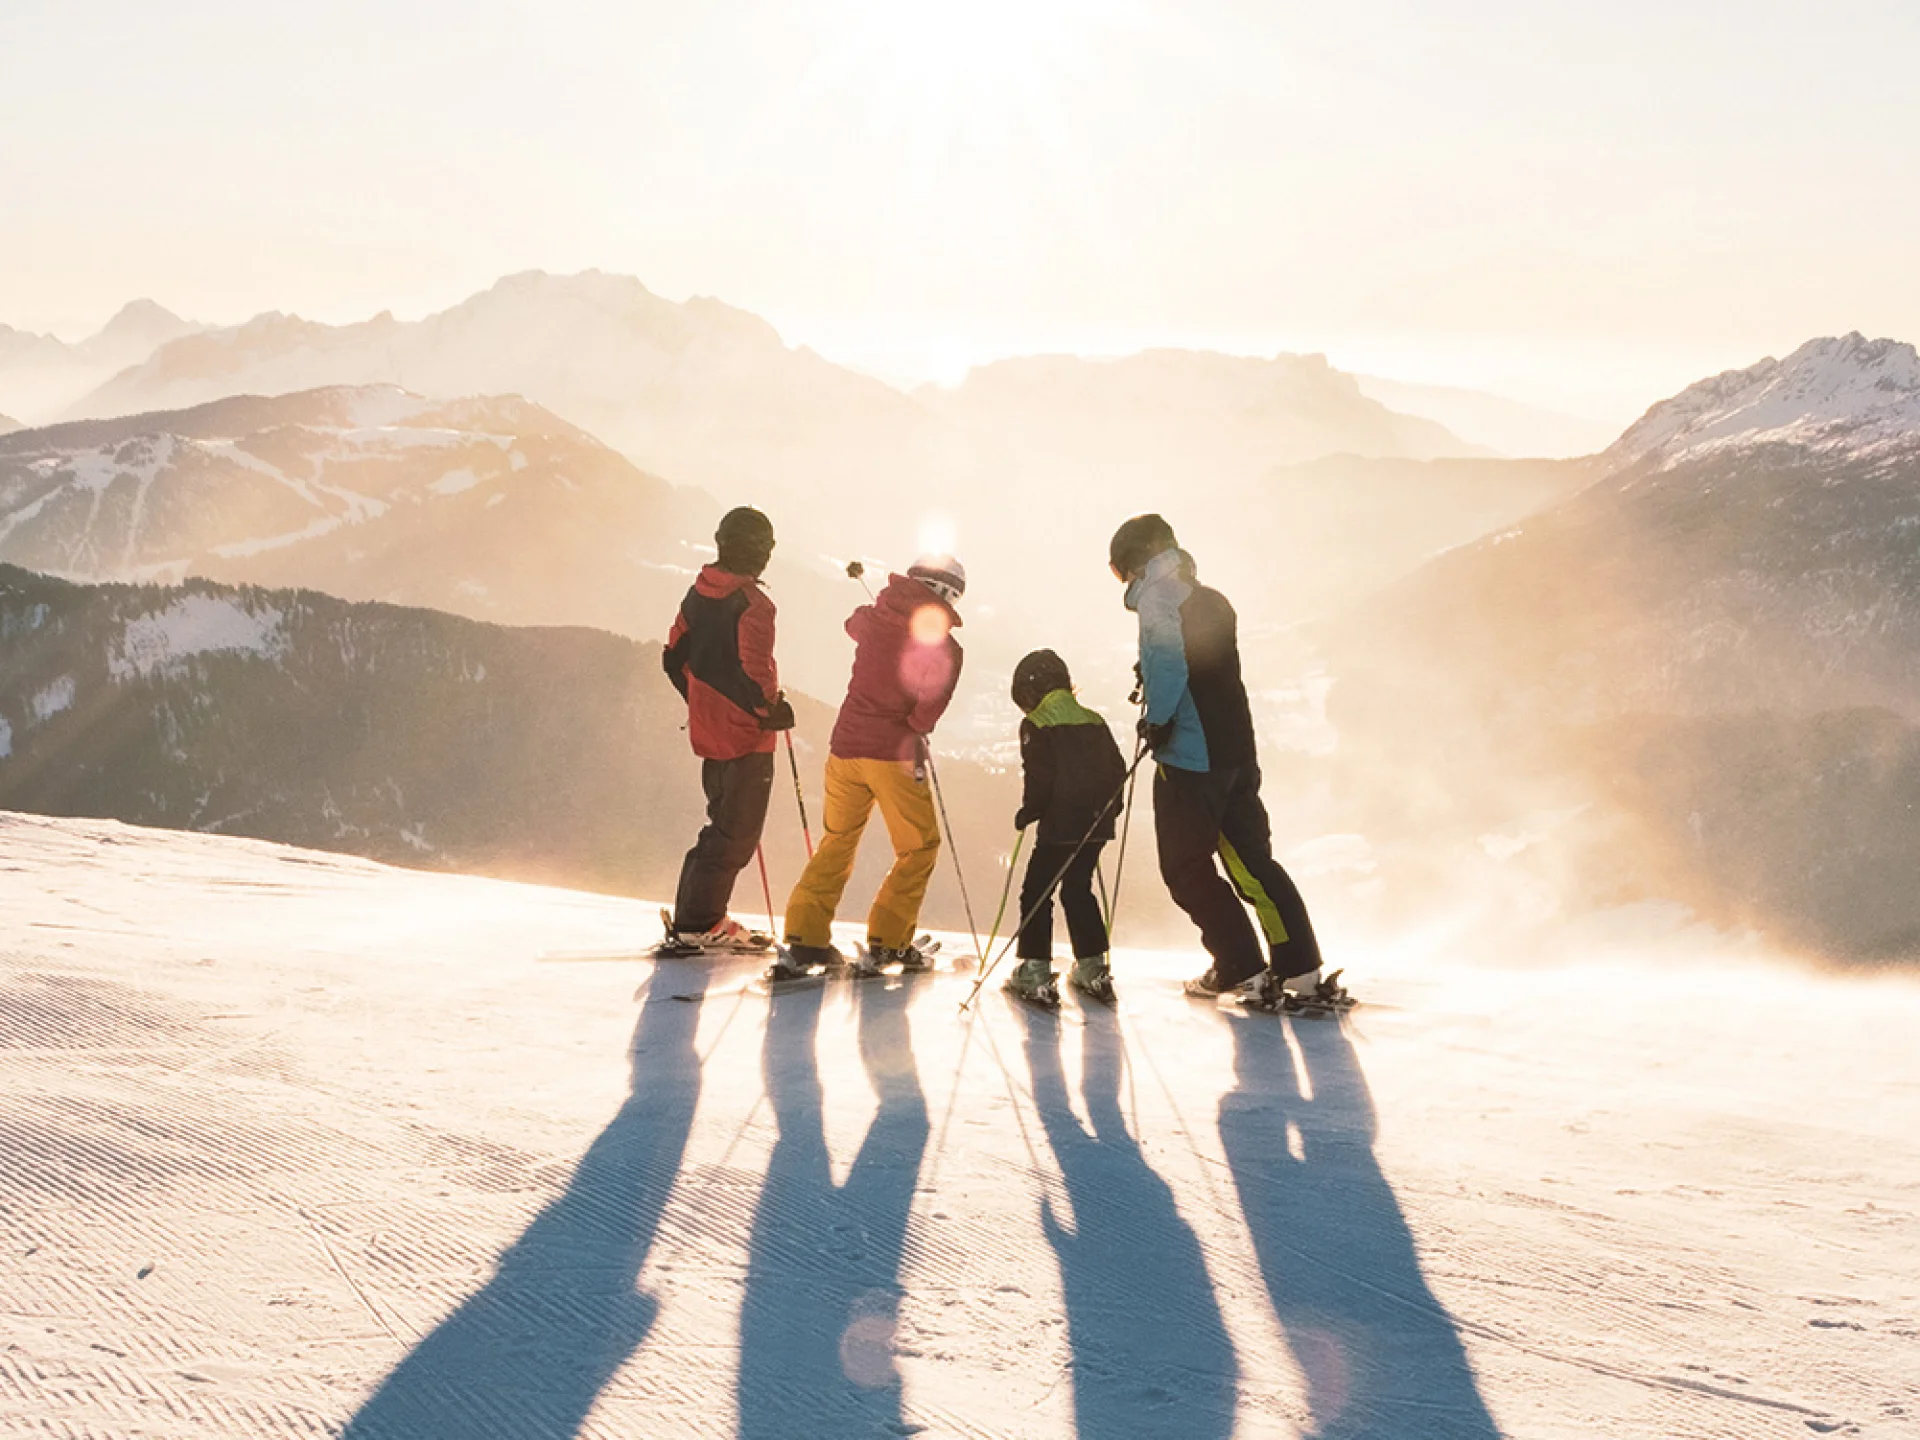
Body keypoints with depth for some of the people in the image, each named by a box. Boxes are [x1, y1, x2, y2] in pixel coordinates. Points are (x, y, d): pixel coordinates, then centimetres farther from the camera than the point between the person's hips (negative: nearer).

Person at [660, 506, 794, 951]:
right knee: (737, 834, 0)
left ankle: (697, 916, 21)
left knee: (726, 825, 19)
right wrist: (772, 709, -8)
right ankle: (698, 924, 1)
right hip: (746, 735, -8)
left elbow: (674, 657, 14)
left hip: (707, 729, 8)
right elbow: (754, 671, -25)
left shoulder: (698, 594, 7)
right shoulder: (753, 604, -18)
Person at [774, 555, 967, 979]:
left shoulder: (873, 619, 6)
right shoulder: (945, 648, -9)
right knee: (920, 848, 12)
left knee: (837, 841, 17)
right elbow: (928, 712, -15)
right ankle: (886, 942, 6)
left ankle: (804, 937, 8)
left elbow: (854, 624, 31)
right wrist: (912, 734, 6)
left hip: (845, 747, 5)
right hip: (893, 753, -5)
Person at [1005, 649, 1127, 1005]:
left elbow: (1039, 778, -14)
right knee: (1078, 889, 19)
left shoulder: (1036, 725, -7)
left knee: (1036, 892, 1)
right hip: (1097, 825, 7)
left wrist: (1027, 813, -1)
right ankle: (1092, 968, 20)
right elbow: (1118, 768, 14)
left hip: (1059, 827, -7)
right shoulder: (1094, 721, 13)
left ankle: (1034, 972, -3)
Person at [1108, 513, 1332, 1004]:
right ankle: (1302, 970, 9)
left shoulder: (1159, 596, -7)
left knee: (1185, 867, 3)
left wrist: (1158, 719, -14)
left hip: (1190, 756, -8)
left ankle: (1242, 968, 2)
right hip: (1236, 749, 8)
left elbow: (1169, 662, -21)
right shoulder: (1212, 601, 19)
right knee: (1251, 858, 12)